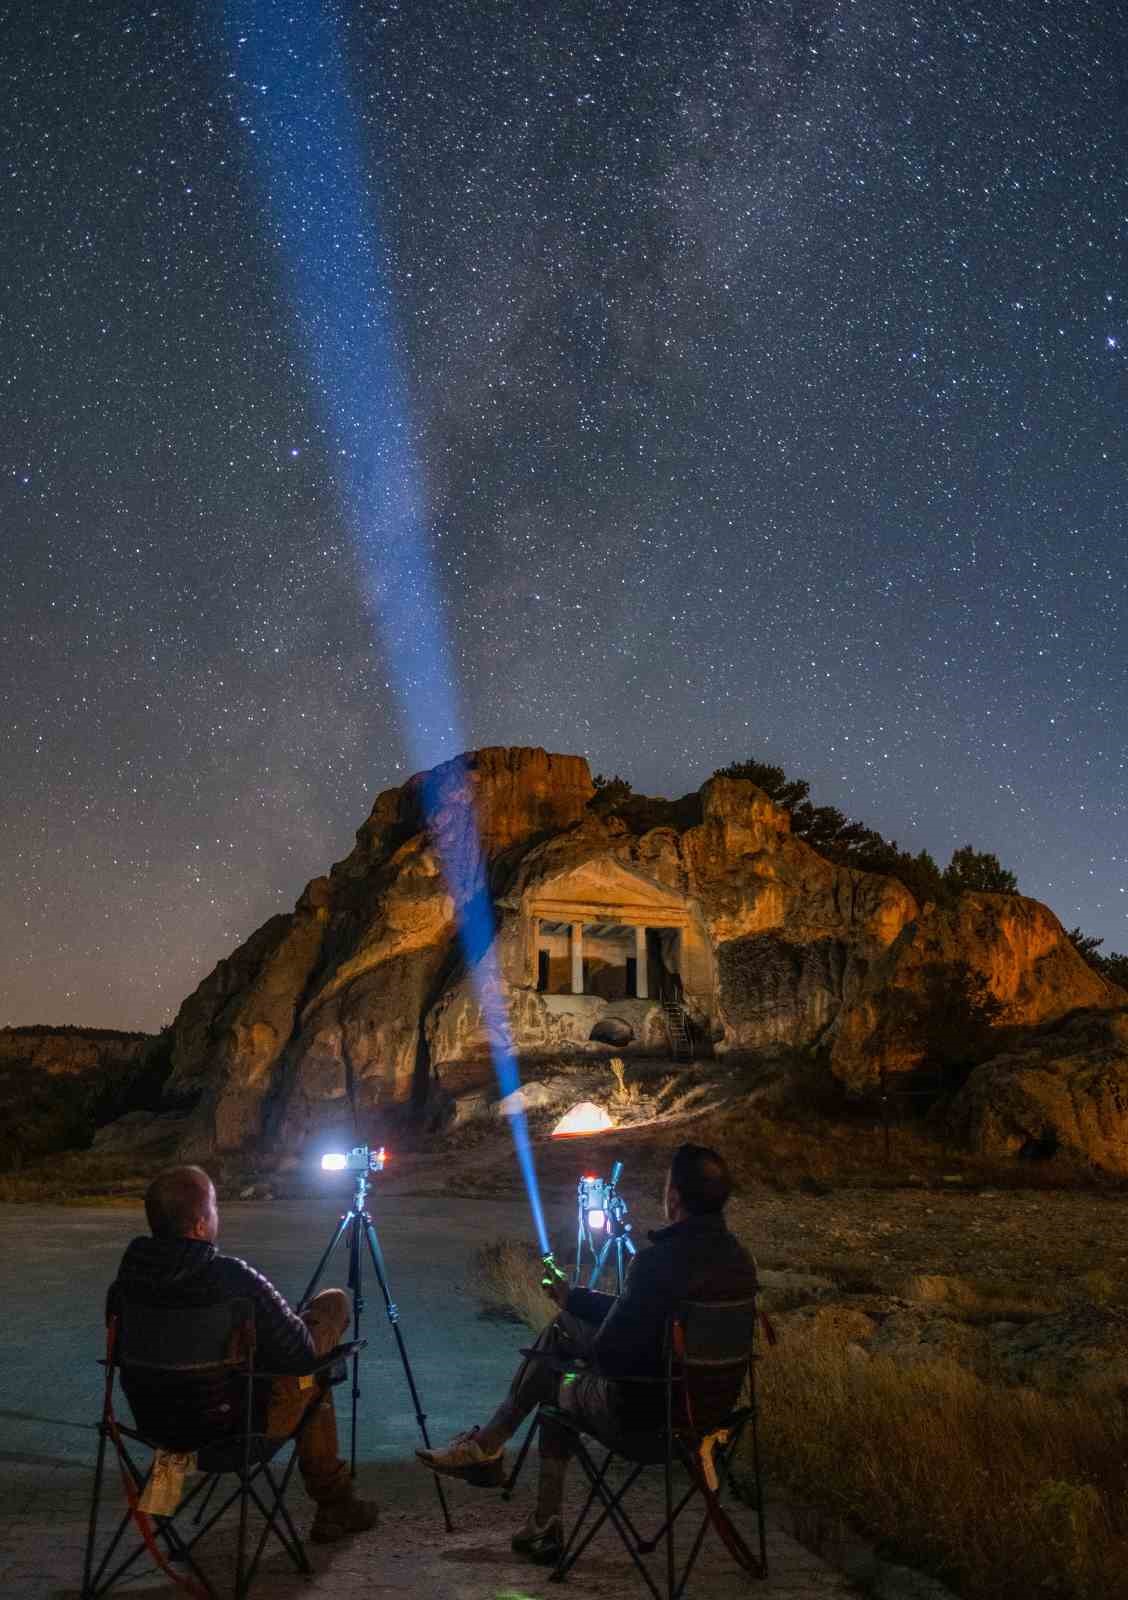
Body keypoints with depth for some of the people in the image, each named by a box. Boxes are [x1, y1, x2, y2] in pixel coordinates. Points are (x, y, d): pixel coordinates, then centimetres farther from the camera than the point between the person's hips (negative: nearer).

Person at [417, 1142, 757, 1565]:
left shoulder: (658, 1261, -28)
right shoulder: (738, 1257, 0)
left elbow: (608, 1352, -22)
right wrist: (572, 1298, 16)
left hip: (646, 1412, -7)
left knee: (550, 1375, 17)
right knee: (562, 1325, 18)